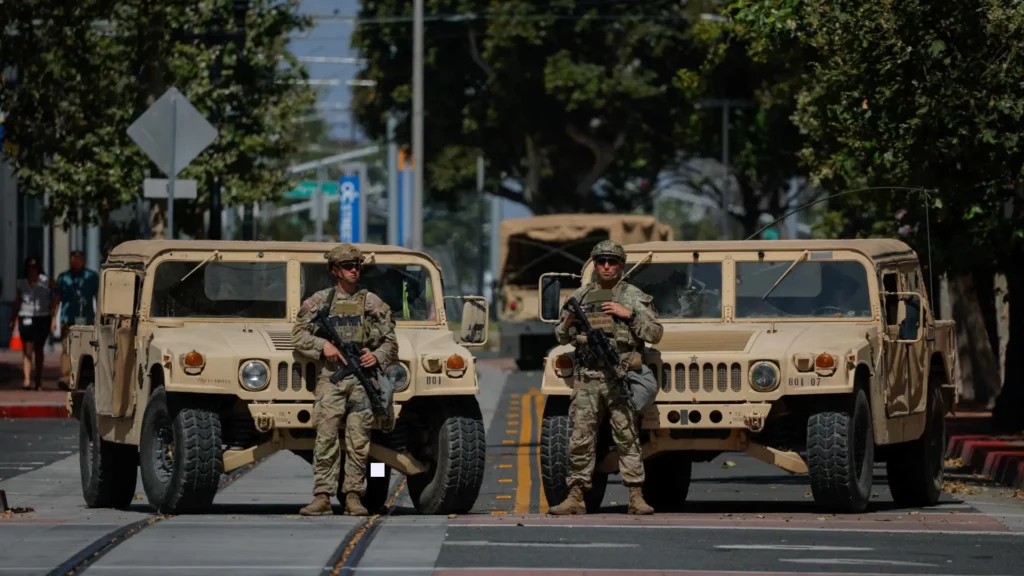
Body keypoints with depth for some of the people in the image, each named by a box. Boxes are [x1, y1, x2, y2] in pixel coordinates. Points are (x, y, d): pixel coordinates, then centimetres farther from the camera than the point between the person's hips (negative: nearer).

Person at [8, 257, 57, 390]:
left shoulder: (47, 281, 2)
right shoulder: (21, 283, 8)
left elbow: (53, 301, 0)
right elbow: (17, 303, 12)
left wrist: (54, 319, -8)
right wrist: (12, 321, 9)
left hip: (43, 318, -1)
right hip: (26, 318, 1)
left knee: (38, 349, 9)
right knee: (27, 349, -10)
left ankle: (38, 379, 21)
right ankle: (27, 380, -19)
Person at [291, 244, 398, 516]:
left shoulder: (373, 303, 12)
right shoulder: (319, 301, 11)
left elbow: (390, 341, 14)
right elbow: (298, 335, 9)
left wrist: (377, 356, -6)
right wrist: (323, 345, -8)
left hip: (362, 378, 1)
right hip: (330, 377, -1)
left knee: (359, 442, -3)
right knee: (325, 438, -10)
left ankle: (353, 496, 1)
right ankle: (322, 497, -11)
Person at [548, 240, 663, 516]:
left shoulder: (633, 296, 8)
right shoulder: (581, 295, 16)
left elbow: (655, 333, 1)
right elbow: (561, 336, 20)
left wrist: (629, 314, -10)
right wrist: (569, 323, -2)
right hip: (587, 376, 3)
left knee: (627, 437, -5)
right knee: (581, 438, 1)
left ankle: (636, 497, -4)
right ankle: (576, 497, 3)